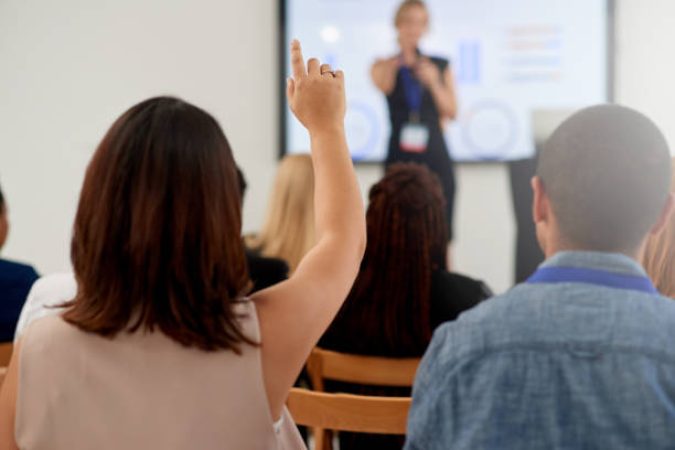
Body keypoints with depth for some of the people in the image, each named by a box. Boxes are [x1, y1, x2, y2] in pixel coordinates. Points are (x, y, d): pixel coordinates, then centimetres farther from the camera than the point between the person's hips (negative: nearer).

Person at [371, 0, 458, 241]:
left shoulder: (440, 66, 12)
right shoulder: (384, 66, 7)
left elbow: (451, 112, 6)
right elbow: (384, 86, -17)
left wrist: (434, 83, -11)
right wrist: (398, 60, -38)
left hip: (435, 157, 1)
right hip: (400, 157, -1)